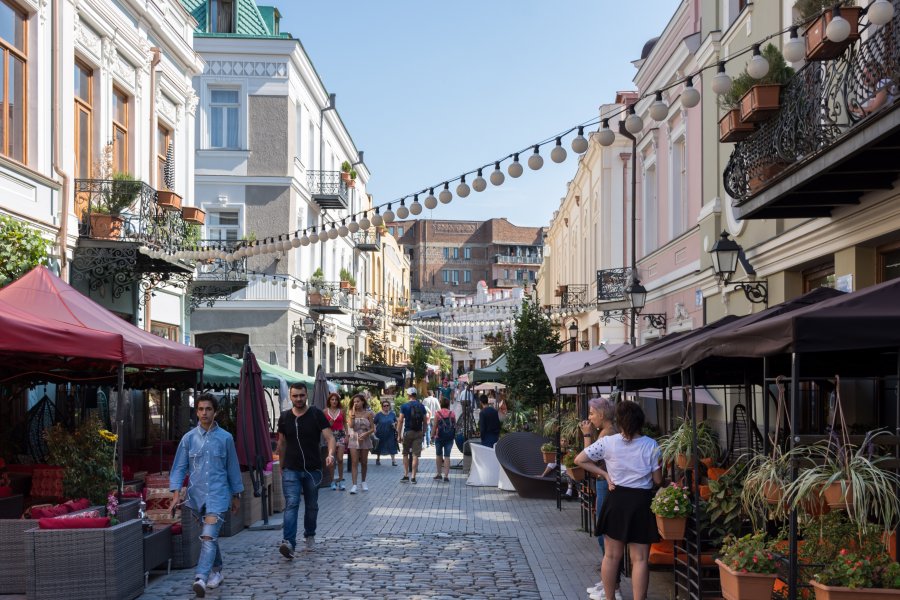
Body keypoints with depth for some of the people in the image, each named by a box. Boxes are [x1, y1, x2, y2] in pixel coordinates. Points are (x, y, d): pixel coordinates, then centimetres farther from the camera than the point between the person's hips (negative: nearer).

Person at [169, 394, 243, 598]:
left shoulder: (225, 438, 0)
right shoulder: (188, 438, 3)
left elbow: (232, 468, 8)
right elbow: (179, 467, 3)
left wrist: (236, 495, 12)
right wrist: (176, 493, -9)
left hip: (218, 493, -3)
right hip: (196, 494, 3)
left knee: (209, 537, -16)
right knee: (210, 536, 16)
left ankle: (201, 578, -25)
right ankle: (216, 572, 32)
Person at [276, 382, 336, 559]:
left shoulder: (317, 415, -3)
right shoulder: (284, 417, 5)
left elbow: (329, 437, -10)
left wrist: (330, 454, -30)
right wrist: (281, 466, 19)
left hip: (313, 469, 0)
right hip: (291, 470, 0)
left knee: (312, 505, 14)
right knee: (291, 504, -14)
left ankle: (309, 535, 35)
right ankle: (288, 543, -25)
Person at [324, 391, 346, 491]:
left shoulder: (341, 411, 7)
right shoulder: (325, 411, 4)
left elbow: (345, 424, 12)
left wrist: (346, 435, 3)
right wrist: (329, 424, -12)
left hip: (340, 435, 0)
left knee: (340, 459, -6)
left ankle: (340, 480, 2)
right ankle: (332, 481, 8)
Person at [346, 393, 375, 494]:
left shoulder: (368, 414, 0)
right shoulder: (352, 413, 2)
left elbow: (372, 429, -1)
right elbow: (351, 425, -12)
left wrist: (365, 434, -17)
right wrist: (353, 413, -15)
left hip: (365, 439, 0)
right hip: (354, 439, 0)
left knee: (364, 462, 10)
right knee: (354, 462, -9)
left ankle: (363, 482, 29)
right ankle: (354, 485, -14)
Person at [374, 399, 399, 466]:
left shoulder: (392, 414, 6)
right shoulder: (378, 415, -2)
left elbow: (396, 422, 15)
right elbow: (374, 424, -1)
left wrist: (395, 424, -7)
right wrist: (375, 432, -11)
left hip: (390, 434, 1)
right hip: (381, 434, -1)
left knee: (392, 447, -6)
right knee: (379, 447, 11)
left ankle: (393, 460, -4)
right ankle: (378, 459, 29)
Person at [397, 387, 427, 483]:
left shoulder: (404, 406, -4)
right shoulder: (421, 406, 5)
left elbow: (400, 421, -6)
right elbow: (424, 421, 7)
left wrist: (399, 434, -2)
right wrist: (423, 432, 15)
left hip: (408, 432, -2)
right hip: (418, 433, 2)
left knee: (405, 454, 13)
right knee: (415, 455, 1)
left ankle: (406, 475, 12)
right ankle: (413, 477, -1)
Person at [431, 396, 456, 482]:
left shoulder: (437, 413, -7)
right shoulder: (452, 413, 0)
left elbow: (434, 426, -8)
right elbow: (455, 425, 6)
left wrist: (433, 435, 3)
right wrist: (453, 435, 19)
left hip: (439, 437, -1)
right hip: (450, 437, 1)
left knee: (438, 455, 17)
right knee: (447, 456, 2)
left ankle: (439, 474, 23)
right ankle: (446, 476, -4)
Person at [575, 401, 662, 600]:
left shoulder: (607, 442, -5)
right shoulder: (651, 445, -8)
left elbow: (579, 460, 1)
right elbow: (658, 480, -3)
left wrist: (605, 474, 5)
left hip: (616, 500, 2)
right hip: (642, 502, -1)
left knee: (611, 556, 13)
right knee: (640, 559, 3)